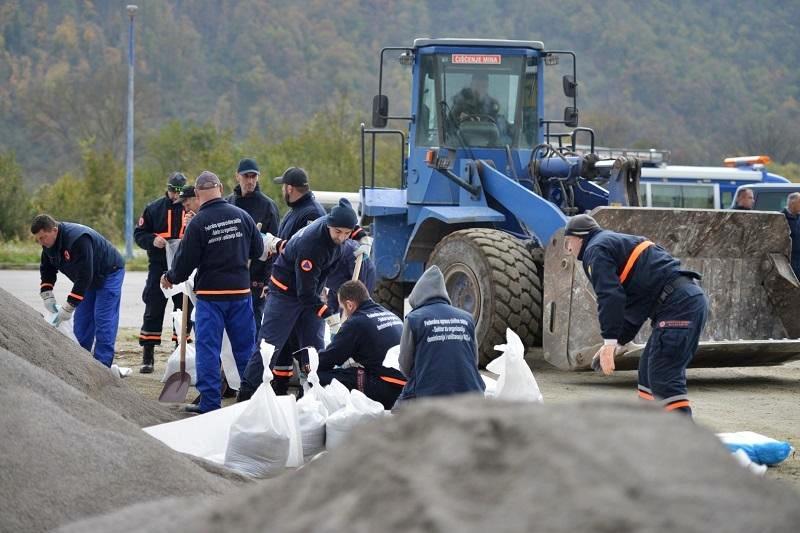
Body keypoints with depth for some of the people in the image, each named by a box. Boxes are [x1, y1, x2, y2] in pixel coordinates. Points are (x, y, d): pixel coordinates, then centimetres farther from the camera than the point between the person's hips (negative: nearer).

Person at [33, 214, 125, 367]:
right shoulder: (49, 243, -9)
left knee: (103, 320, -14)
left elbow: (84, 277, -37)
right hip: (89, 279, 9)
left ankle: (102, 365, -15)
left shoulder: (78, 240, -37)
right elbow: (47, 269, 6)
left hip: (109, 273, -9)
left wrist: (68, 307, -34)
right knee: (81, 320, 4)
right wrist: (47, 295, -9)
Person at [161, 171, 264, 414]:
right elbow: (258, 251, 9)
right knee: (245, 346, 11)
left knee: (207, 348, 2)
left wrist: (171, 278, 13)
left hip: (210, 294, -4)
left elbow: (185, 260, -8)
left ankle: (209, 401, -1)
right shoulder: (241, 216, 0)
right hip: (241, 291, 4)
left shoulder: (198, 223, -12)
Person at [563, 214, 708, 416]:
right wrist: (619, 343, 33)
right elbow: (631, 304, 34)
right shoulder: (618, 242, 30)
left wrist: (609, 342, -17)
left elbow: (611, 297, -16)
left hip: (677, 305, -10)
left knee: (664, 380, -13)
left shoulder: (596, 250, -1)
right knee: (649, 371, 18)